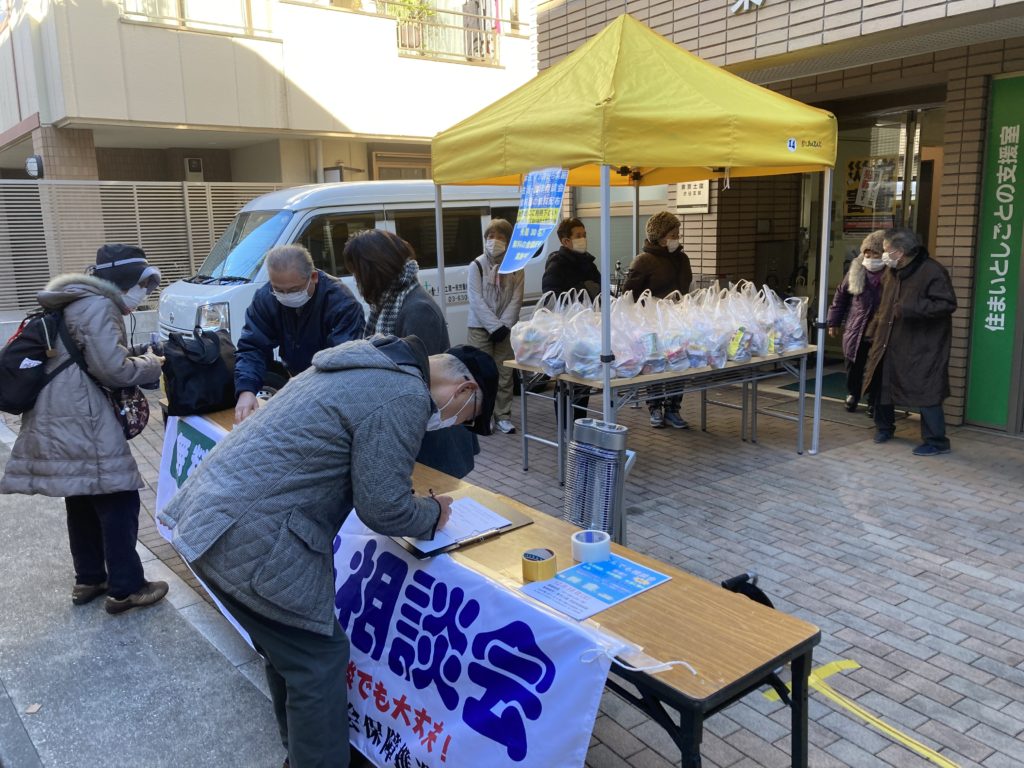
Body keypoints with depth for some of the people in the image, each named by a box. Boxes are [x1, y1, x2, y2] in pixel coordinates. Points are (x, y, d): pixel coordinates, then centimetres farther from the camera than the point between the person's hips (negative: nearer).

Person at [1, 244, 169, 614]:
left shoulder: (76, 303, 19)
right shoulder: (98, 306, -13)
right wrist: (151, 365, -1)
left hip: (61, 419, 10)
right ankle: (125, 589, 2)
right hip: (82, 422, -10)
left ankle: (88, 580, 28)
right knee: (117, 501, -4)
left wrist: (138, 360, 10)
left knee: (83, 501, 17)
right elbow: (111, 368, -18)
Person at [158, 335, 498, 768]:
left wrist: (415, 501, 17)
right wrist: (432, 514, 5)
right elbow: (382, 508, -14)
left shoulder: (375, 361, 14)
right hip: (247, 538, -10)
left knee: (290, 649, 23)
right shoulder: (405, 398, -16)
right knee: (319, 661, 3)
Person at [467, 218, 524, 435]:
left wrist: (504, 325, -12)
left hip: (505, 329, 2)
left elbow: (516, 300, 0)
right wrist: (494, 326, -16)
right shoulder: (477, 266, -2)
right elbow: (476, 300, -9)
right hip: (481, 327, -2)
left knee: (505, 374, 4)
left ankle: (503, 416, 13)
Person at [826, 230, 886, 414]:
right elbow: (841, 295, 11)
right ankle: (852, 395, 35)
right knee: (854, 367, 13)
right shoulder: (856, 270, 2)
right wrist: (834, 321, 11)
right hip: (856, 329, 3)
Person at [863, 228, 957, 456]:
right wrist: (875, 328, 14)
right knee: (880, 384, 15)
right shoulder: (891, 272, 7)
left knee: (925, 392, -6)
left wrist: (911, 308, -28)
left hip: (922, 346, -8)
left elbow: (948, 304, -21)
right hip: (890, 343, 8)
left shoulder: (932, 271, -17)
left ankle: (936, 441, 7)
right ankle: (884, 427, 35)